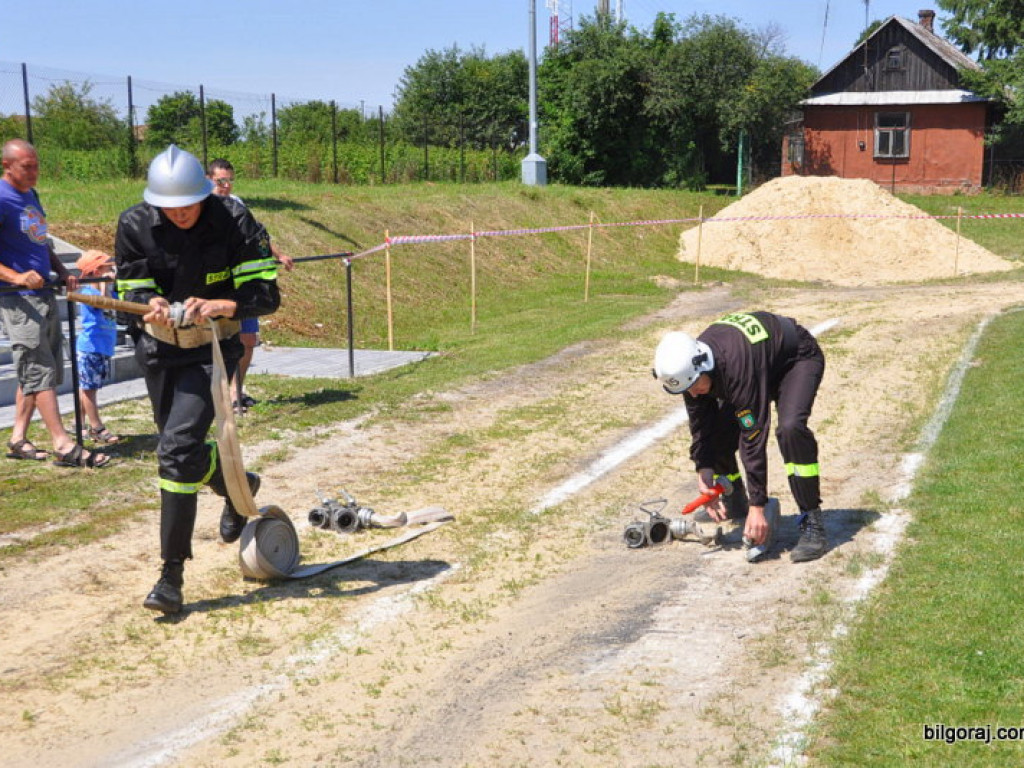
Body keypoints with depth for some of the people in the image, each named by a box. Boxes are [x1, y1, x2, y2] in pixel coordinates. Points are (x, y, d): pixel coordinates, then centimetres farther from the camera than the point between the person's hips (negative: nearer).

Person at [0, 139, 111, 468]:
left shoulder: (31, 195, 14)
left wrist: (61, 271, 7)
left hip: (44, 293, 9)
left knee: (36, 371, 12)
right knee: (40, 371, -7)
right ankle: (64, 446, -7)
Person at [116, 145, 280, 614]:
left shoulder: (233, 222, -18)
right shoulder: (134, 225, -10)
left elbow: (266, 295, -19)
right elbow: (132, 291, -4)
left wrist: (220, 306, -37)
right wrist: (150, 305, -28)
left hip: (212, 349, -4)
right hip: (157, 349, 5)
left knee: (177, 448, -18)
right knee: (182, 449, 17)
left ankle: (172, 574, -10)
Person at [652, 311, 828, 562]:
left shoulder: (737, 366, -43)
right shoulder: (689, 367, -21)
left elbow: (754, 437, -40)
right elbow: (700, 429, -10)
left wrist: (757, 507, -37)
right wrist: (704, 477, -18)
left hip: (798, 359, -7)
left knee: (790, 428, -33)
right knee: (716, 431, -6)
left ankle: (812, 523, -23)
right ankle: (735, 503, 21)